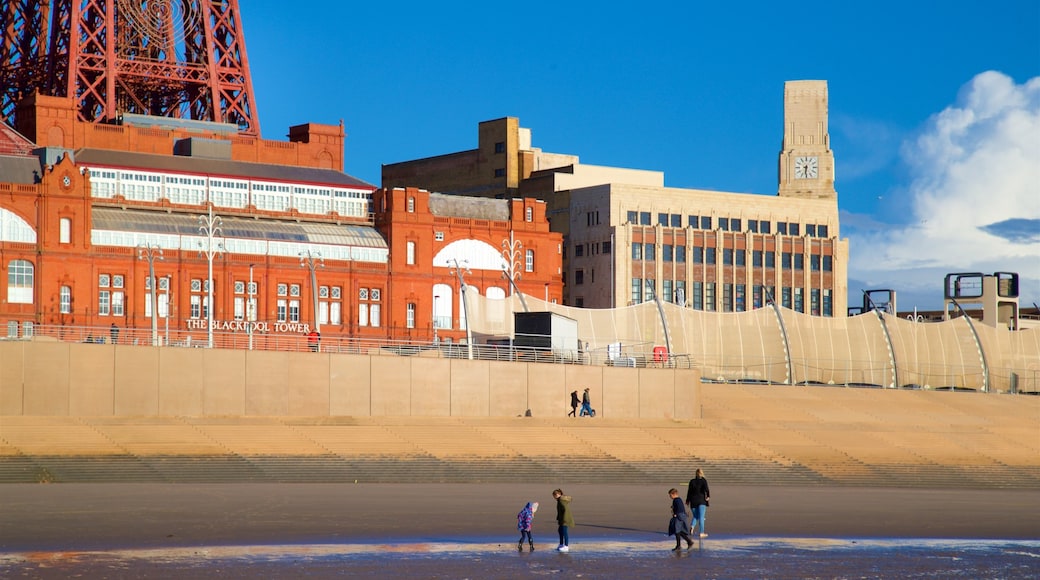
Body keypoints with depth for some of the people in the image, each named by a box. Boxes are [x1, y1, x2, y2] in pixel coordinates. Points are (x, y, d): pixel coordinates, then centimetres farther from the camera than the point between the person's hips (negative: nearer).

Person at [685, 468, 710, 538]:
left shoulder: (692, 481, 4)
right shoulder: (703, 481, -3)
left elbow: (689, 491, 5)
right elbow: (706, 488, -19)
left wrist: (687, 500, 12)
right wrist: (708, 496, -10)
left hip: (693, 501, 2)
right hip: (701, 501, -2)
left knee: (695, 516, 14)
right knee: (702, 517, 1)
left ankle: (692, 527, -14)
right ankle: (702, 532, -4)